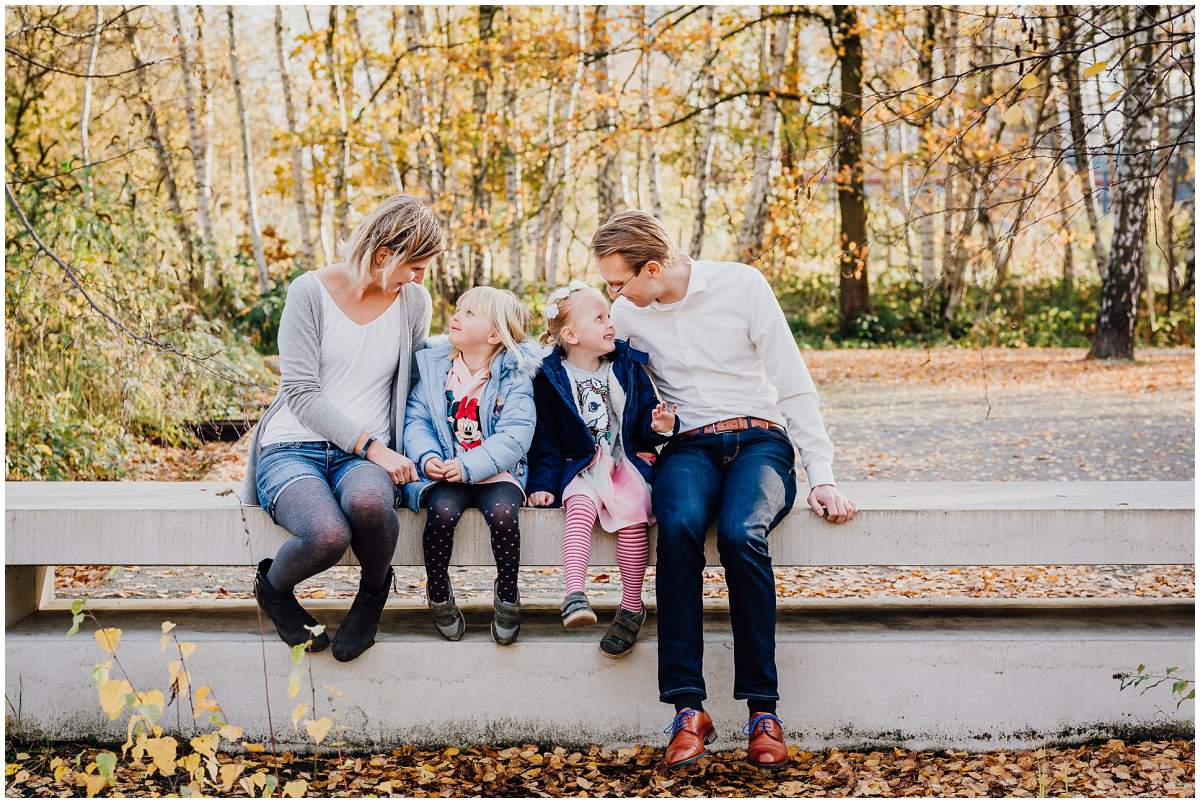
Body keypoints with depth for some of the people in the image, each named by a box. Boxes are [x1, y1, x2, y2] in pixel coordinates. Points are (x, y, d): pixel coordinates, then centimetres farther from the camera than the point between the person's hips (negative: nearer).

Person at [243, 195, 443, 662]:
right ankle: (273, 589, 1)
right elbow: (302, 394, -9)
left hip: (365, 456, 2)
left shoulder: (414, 302, 9)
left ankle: (374, 590, -4)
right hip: (293, 448, -2)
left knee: (368, 500, -38)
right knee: (328, 534, -36)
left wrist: (398, 454, 3)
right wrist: (372, 447, -17)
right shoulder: (310, 293, -4)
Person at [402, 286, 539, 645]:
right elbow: (416, 419, 4)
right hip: (442, 470, 2)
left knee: (503, 511, -31)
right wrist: (427, 456, -16)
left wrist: (469, 466, -23)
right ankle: (438, 595, -5)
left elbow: (514, 435, -12)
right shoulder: (433, 366, 9)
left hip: (495, 471, -2)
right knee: (442, 510, -29)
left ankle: (507, 595, -6)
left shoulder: (514, 376, -2)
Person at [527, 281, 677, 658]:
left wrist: (660, 426, -11)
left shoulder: (628, 366, 9)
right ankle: (574, 593, -44)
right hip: (581, 466, -1)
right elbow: (545, 437, 2)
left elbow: (644, 418, 12)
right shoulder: (550, 376, 1)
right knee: (580, 504, -33)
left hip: (627, 462, 2)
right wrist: (544, 482, -8)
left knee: (632, 511, -26)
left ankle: (632, 605, -16)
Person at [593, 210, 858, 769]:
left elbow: (794, 386, -2)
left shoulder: (741, 285, -4)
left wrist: (821, 476, -8)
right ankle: (688, 708, -32)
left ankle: (763, 709, -26)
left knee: (741, 533, -35)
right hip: (689, 447, 2)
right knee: (679, 526, -34)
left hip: (760, 439, -2)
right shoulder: (629, 314, 6)